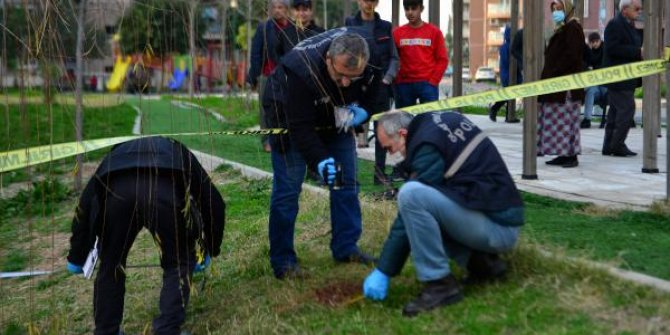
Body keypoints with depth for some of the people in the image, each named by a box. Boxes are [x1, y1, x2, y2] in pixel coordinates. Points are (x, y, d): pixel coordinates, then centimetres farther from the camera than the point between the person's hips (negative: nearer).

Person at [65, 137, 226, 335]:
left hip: (117, 191, 2)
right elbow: (213, 202, 36)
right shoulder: (180, 155, 42)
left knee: (110, 267, 23)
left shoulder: (116, 154, 44)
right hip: (166, 192, -1)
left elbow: (84, 205, 37)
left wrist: (76, 258, 46)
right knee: (178, 265, 20)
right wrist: (209, 250, 48)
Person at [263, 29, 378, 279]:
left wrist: (363, 111, -23)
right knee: (287, 188, -10)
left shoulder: (370, 58, -26)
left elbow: (377, 91, -5)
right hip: (290, 116, -5)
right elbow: (300, 126, -36)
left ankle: (345, 248, 14)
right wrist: (319, 160, -44)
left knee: (347, 182, 2)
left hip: (335, 117, 5)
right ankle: (282, 261, -2)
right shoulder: (300, 68, -40)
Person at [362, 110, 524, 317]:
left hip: (498, 228, -10)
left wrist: (383, 271, -9)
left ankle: (440, 285, -14)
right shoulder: (443, 121, 10)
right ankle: (483, 262, 11)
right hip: (502, 213, 10)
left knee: (410, 194, -24)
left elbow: (410, 209, -15)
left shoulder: (428, 144, -15)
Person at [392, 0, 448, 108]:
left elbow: (442, 59, 3)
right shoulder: (397, 33, 8)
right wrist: (396, 81, -2)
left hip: (427, 84, -2)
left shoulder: (434, 32, 4)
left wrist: (433, 82, -6)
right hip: (404, 85, 2)